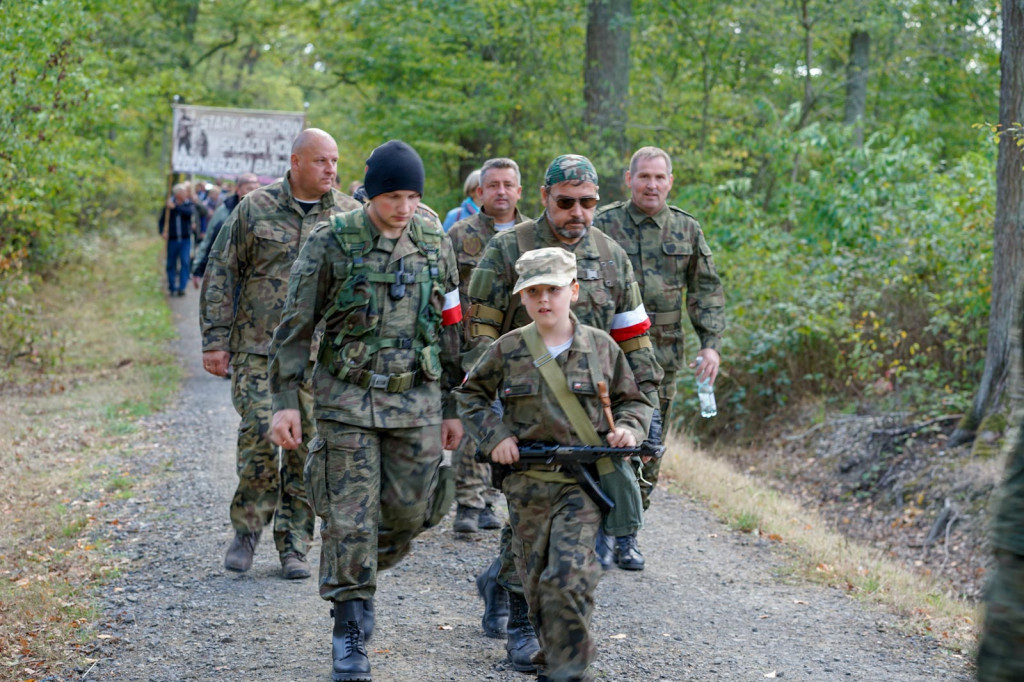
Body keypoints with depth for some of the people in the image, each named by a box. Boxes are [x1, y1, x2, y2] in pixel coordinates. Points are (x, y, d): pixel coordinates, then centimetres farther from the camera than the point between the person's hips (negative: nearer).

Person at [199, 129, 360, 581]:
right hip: (258, 349, -2)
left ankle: (294, 547, 12)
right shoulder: (255, 209, 2)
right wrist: (215, 340, -1)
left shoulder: (349, 215, 7)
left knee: (306, 449, 2)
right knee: (260, 435, -11)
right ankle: (247, 529, 9)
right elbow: (221, 274, 4)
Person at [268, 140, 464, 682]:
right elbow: (295, 326, -3)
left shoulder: (435, 243, 4)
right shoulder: (332, 242, -7)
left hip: (417, 400, 3)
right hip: (348, 399, -3)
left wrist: (452, 408, 11)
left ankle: (355, 576, 34)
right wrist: (285, 401, -9)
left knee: (408, 512, 5)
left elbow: (450, 329, 11)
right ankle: (350, 631, 5)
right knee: (350, 519, -4)